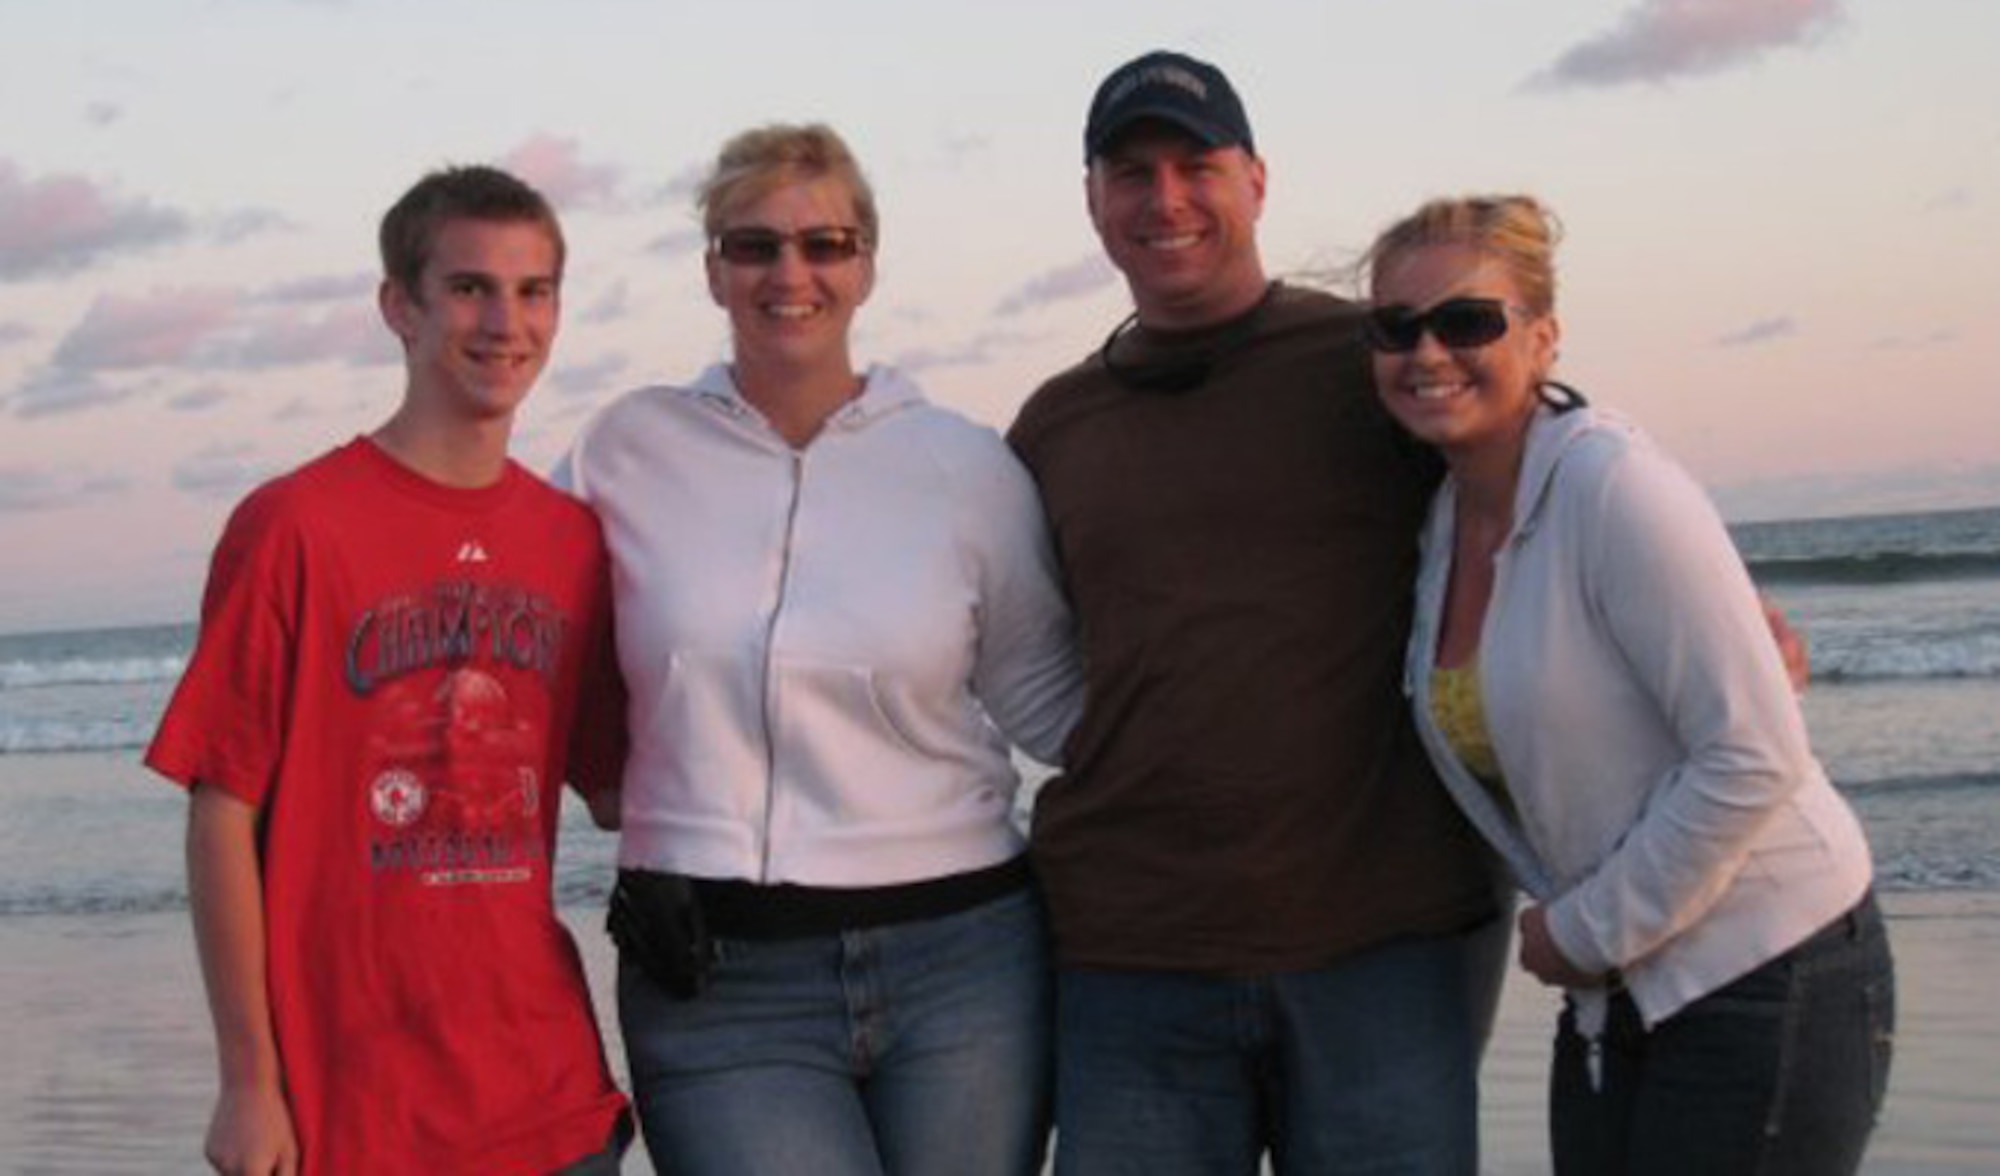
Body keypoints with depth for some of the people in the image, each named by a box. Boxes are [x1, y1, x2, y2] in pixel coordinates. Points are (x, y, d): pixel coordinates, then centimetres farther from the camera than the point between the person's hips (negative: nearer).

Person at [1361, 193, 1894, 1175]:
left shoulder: (1614, 487, -19)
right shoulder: (1445, 524, 4)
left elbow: (1754, 759, -21)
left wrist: (1590, 928, -14)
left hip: (1766, 982, -7)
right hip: (1615, 997, 7)